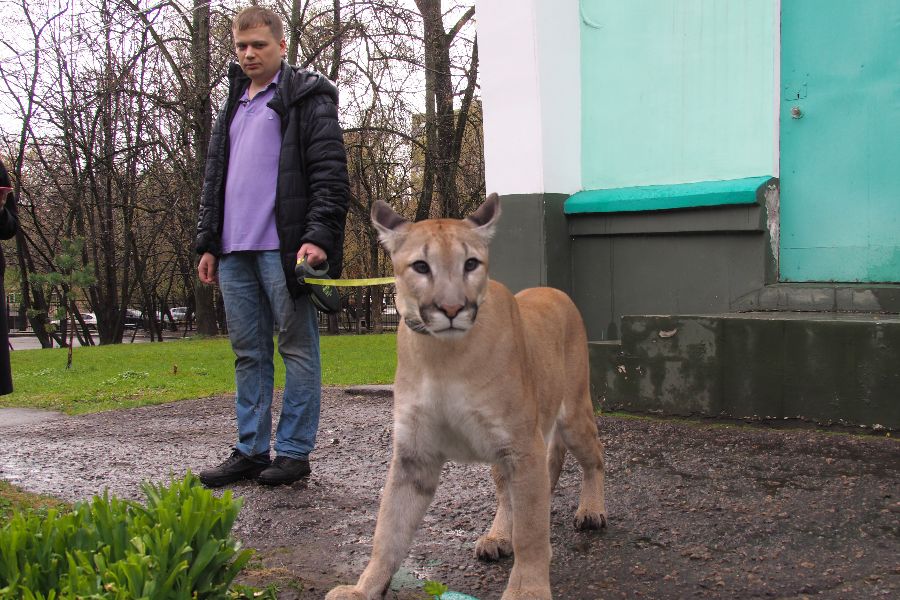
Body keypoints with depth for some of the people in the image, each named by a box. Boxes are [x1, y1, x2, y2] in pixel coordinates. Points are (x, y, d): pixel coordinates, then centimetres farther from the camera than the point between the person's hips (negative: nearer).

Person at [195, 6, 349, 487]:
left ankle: (294, 452, 5)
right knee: (248, 353, 9)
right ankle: (250, 451, 16)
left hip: (283, 248, -7)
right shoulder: (233, 106, 23)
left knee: (297, 350, -1)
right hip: (234, 251, 7)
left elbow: (330, 174, -8)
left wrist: (318, 237, -18)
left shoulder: (306, 98, 1)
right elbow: (215, 179, 25)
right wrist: (207, 243, 17)